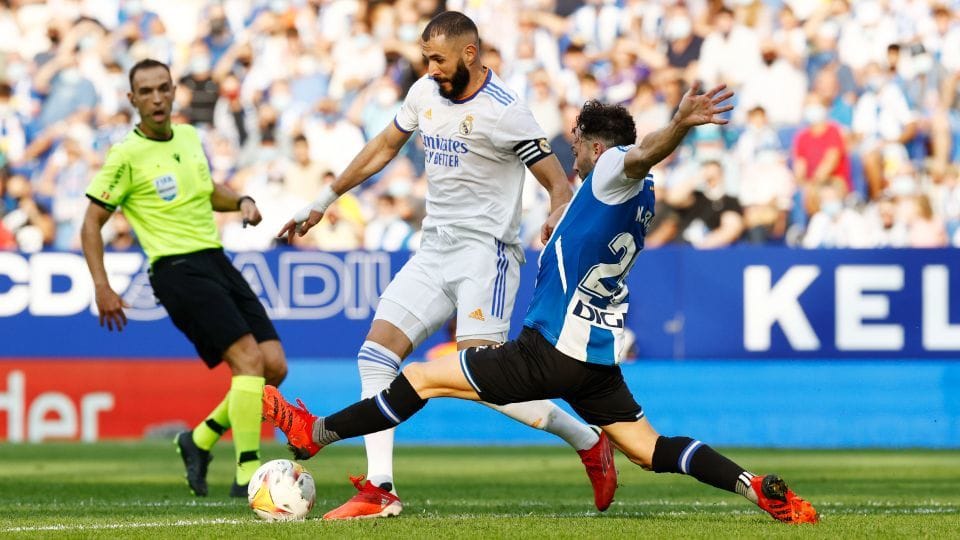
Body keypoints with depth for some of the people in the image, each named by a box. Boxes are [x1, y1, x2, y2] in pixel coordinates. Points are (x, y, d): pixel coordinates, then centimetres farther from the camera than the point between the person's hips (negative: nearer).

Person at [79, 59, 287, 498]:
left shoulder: (188, 137, 13)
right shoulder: (126, 156, -6)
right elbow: (92, 222, -3)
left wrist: (240, 201, 9)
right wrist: (102, 288, -11)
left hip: (217, 261, 7)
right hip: (178, 270, -7)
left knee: (274, 366, -2)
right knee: (249, 358, -21)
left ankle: (200, 440, 16)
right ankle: (247, 474, -17)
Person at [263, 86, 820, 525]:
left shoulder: (613, 173, -13)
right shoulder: (643, 199, 14)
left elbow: (643, 154, -35)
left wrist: (680, 123, -56)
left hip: (550, 351, -9)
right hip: (600, 356, 9)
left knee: (423, 377, 1)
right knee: (651, 449, 7)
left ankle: (316, 433, 9)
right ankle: (759, 487, -10)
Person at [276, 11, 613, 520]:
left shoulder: (504, 112, -14)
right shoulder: (425, 92, 8)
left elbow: (558, 183, -12)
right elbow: (384, 146, 24)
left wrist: (555, 230, -32)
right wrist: (323, 201, 26)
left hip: (485, 250, -8)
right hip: (434, 249, 8)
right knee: (375, 353, -4)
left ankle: (590, 444, -2)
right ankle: (379, 490, -4)